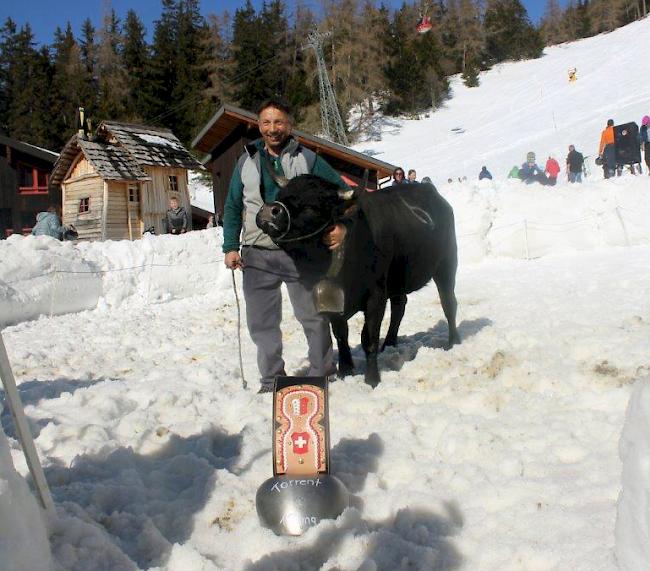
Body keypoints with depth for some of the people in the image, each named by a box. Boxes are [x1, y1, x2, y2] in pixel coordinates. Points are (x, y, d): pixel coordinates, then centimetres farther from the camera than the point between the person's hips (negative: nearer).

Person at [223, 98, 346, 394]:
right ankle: (271, 379, 22)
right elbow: (233, 207, 12)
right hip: (257, 256, 2)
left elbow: (341, 192, 5)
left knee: (313, 316, 5)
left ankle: (321, 374, 23)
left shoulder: (307, 159, 1)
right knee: (261, 322, 7)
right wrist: (231, 247, 5)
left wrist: (341, 225, -11)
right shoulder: (246, 161, 9)